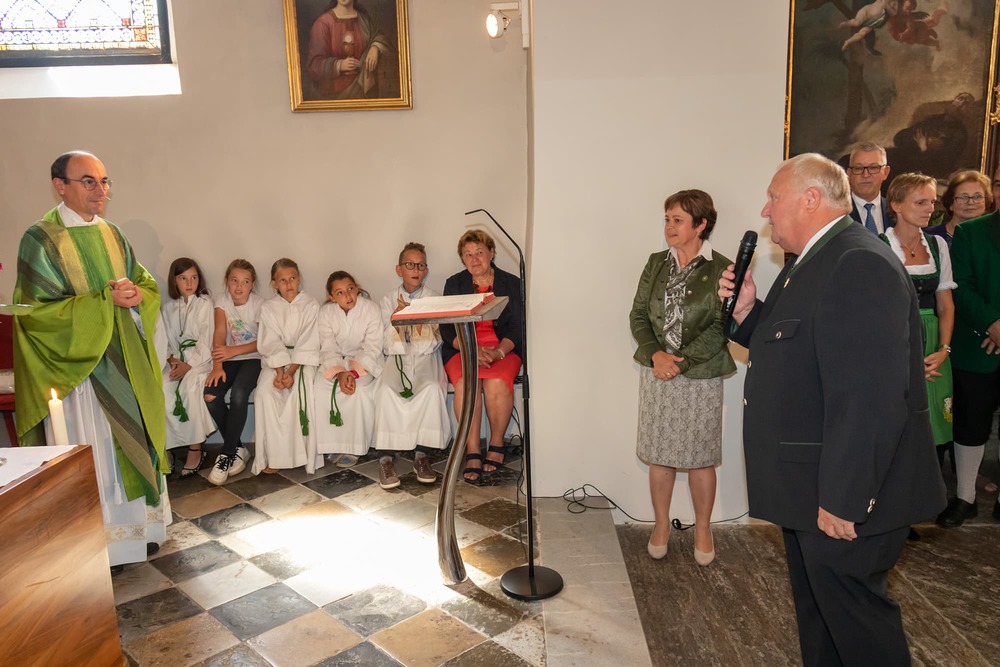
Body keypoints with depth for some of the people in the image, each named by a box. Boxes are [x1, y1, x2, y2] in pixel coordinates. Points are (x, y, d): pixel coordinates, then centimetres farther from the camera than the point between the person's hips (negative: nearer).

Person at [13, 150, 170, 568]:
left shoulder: (111, 236, 8)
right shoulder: (41, 240, -10)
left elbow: (147, 284, 14)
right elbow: (37, 312, -15)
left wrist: (136, 295, -10)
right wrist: (105, 300, -21)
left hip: (124, 363, 6)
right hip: (78, 365, -6)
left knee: (135, 443, 13)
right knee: (90, 455, 3)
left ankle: (135, 526, 29)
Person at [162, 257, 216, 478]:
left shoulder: (204, 304, 2)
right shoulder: (167, 308, 15)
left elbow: (205, 341, -5)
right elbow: (164, 340, 11)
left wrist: (189, 366, -15)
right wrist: (173, 360, -9)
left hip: (199, 361, -4)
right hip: (177, 361, 4)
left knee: (190, 388, -34)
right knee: (161, 390, -28)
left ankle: (195, 449, -26)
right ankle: (169, 445, -18)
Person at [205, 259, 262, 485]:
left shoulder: (258, 304, -8)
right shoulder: (222, 300, 0)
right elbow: (219, 334, -10)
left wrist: (234, 350, -21)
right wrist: (217, 365, -23)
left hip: (253, 358, -3)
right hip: (230, 358, 3)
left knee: (238, 394, -32)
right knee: (210, 395, -23)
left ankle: (228, 453, -16)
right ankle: (237, 448, -5)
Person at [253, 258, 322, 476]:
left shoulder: (311, 305, 1)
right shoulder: (268, 308, 7)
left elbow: (307, 344, -7)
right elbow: (271, 344, -2)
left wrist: (292, 371, -18)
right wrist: (280, 370, -18)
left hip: (303, 360, -2)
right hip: (275, 360, 2)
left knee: (301, 390, -32)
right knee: (265, 391, -27)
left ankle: (305, 454, -23)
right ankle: (273, 455, -21)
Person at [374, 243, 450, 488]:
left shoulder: (433, 298, 9)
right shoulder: (389, 300, 11)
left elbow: (431, 342, 0)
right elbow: (388, 344, 4)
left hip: (425, 357, 0)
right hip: (397, 358, 1)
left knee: (431, 387, -34)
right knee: (386, 389, -32)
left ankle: (422, 454, -27)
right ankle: (385, 457, -28)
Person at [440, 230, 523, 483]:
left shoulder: (511, 284, 8)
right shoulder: (454, 284, 11)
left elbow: (518, 327, 1)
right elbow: (447, 329, 2)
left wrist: (498, 352, -18)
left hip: (503, 348, -1)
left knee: (497, 383, -32)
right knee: (466, 383, -31)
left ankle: (497, 444, -11)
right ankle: (472, 453, -25)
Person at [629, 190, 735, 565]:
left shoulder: (720, 270, -7)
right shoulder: (656, 263, 6)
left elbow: (720, 327, -11)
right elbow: (638, 315, 5)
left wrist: (682, 361, -18)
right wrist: (655, 354, -11)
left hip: (700, 378, -3)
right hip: (656, 374, 4)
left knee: (700, 458, 8)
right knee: (659, 455, 11)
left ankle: (702, 530, 27)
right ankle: (661, 525, 28)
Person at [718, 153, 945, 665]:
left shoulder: (861, 264, -22)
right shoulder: (810, 263, 11)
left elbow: (872, 397, -28)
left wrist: (843, 498, -26)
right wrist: (747, 311, 0)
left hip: (846, 493, -10)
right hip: (810, 488, 10)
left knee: (852, 614, 6)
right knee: (816, 609, 23)